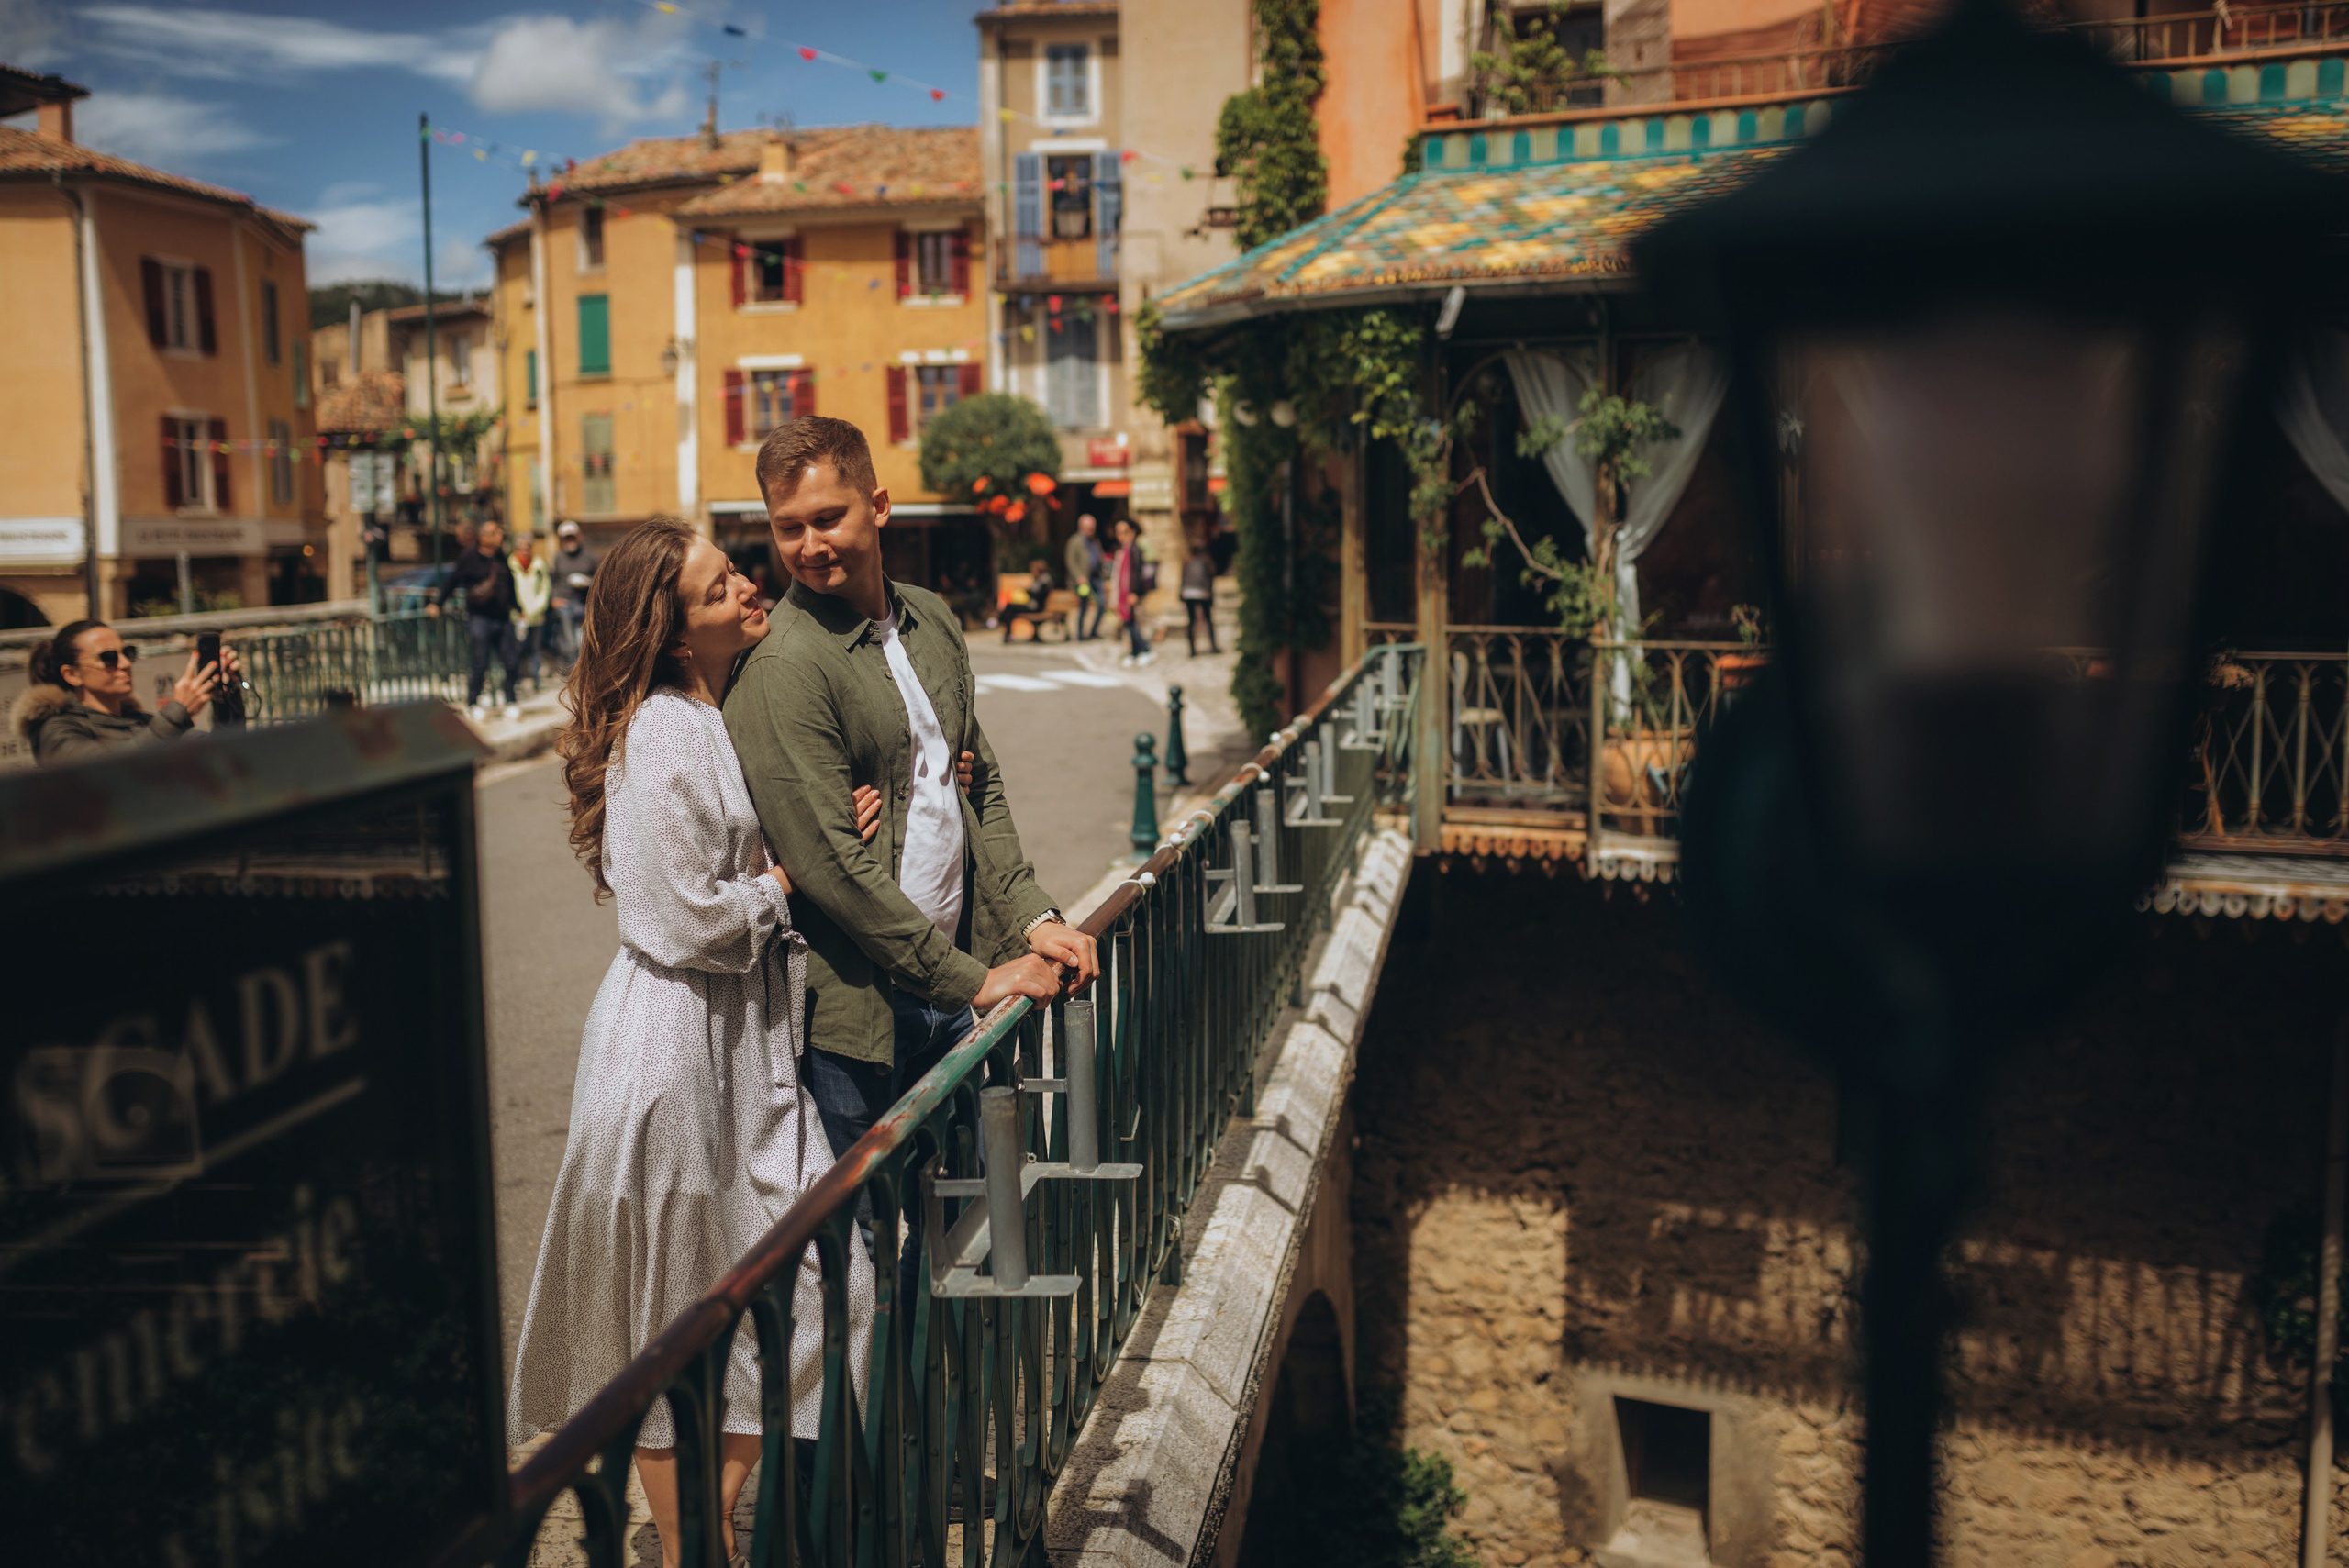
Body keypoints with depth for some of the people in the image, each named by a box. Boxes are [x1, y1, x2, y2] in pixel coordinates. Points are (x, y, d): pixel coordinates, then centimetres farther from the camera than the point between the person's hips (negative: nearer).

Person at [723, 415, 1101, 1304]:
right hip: (856, 1009, -7)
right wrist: (973, 979, -16)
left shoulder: (931, 621, 8)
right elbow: (832, 866, -19)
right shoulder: (782, 668, -16)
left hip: (947, 986, 7)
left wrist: (1031, 918, 1)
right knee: (857, 1243, 5)